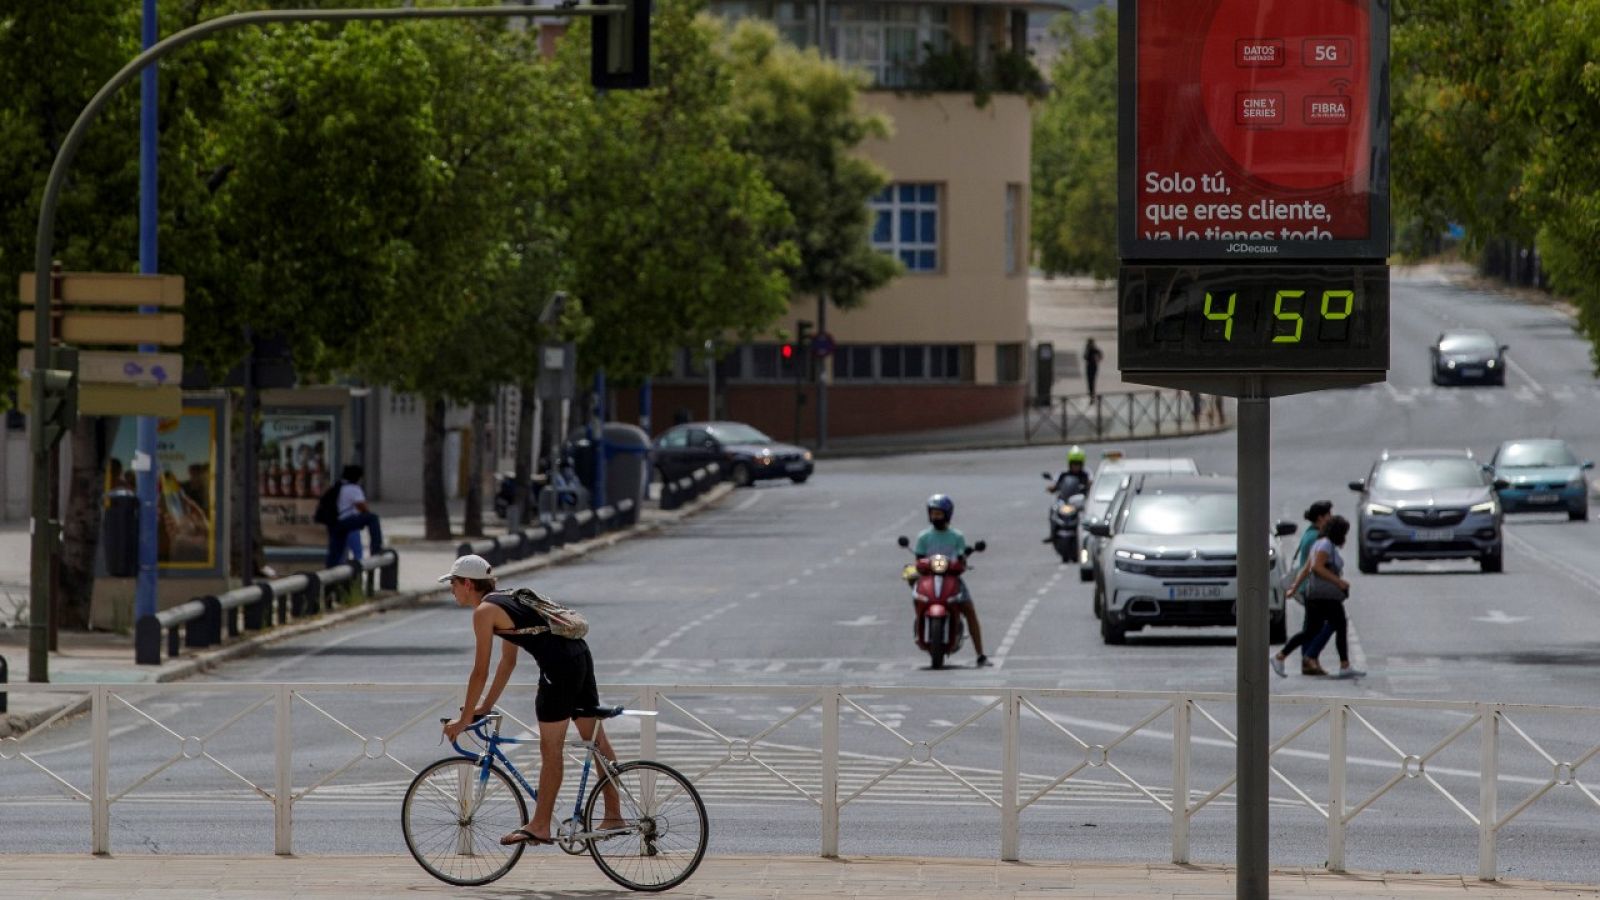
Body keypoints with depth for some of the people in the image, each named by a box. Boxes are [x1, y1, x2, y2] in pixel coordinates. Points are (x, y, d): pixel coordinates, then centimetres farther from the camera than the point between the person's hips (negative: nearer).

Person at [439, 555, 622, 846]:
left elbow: (480, 672, -5)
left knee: (551, 748, -4)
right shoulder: (505, 600, 23)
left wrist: (464, 720, 2)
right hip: (580, 653, 9)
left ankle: (540, 826, -1)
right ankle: (613, 815, 17)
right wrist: (486, 706, 29)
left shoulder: (485, 611, -4)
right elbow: (508, 661, 28)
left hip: (558, 666, -9)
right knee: (596, 739, 12)